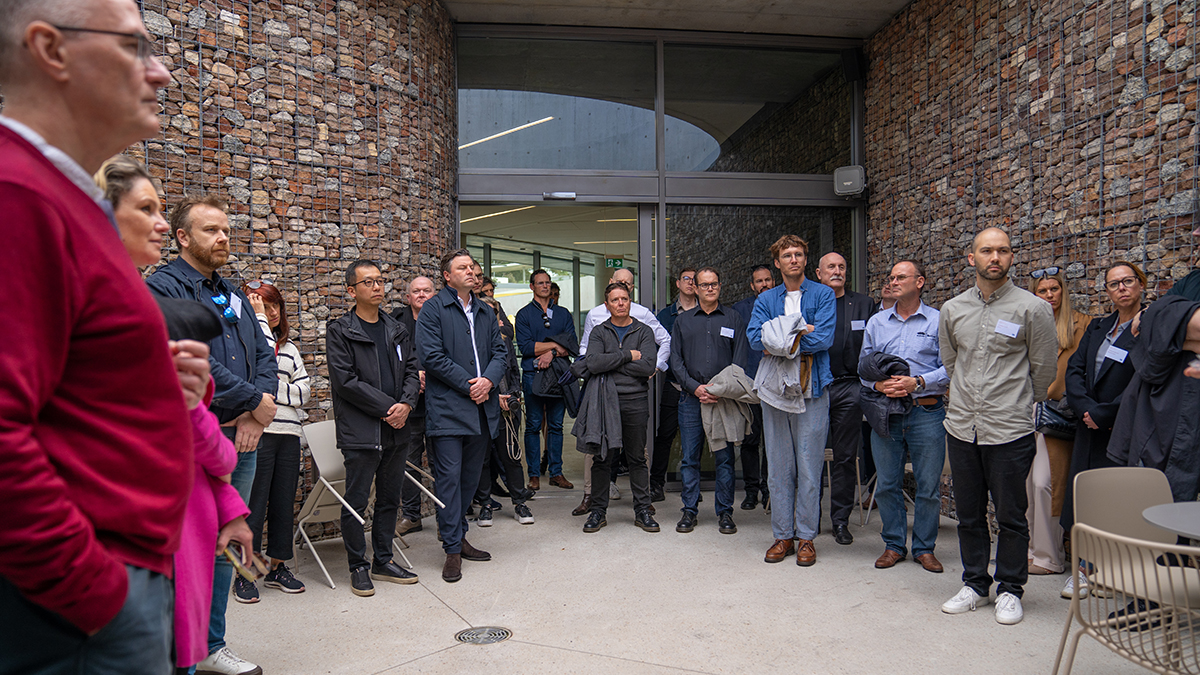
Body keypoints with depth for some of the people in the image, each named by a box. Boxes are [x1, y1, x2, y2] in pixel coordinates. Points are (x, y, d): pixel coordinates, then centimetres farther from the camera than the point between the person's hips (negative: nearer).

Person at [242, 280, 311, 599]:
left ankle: (277, 567, 23)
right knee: (254, 503, -1)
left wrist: (273, 390, -7)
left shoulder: (289, 346, 18)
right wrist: (258, 316, -11)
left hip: (288, 433, 6)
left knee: (284, 502, 11)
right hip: (258, 431, -6)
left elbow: (304, 389, 10)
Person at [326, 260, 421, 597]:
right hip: (360, 431, -5)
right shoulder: (339, 331, -4)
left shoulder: (397, 330, 13)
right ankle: (358, 566, 17)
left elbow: (412, 370, 10)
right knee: (356, 502, 2)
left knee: (390, 499, 13)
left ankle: (383, 561, 26)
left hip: (397, 429, 6)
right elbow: (345, 380, -12)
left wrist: (406, 405, -8)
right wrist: (387, 408, -15)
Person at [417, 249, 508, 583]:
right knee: (449, 477, -5)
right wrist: (469, 385, -12)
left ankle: (457, 534, 27)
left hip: (482, 407, 6)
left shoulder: (486, 312, 17)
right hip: (447, 408, -6)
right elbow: (432, 356, -11)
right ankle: (452, 549, 2)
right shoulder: (433, 309, -2)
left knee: (471, 476, 12)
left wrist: (488, 380, -8)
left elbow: (499, 351, 12)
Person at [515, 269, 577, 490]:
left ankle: (556, 472, 12)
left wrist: (551, 354, -12)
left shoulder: (563, 314, 15)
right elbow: (525, 346, -8)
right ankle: (534, 474, 6)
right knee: (533, 426, 0)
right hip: (533, 374, -3)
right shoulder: (524, 314, 5)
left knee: (556, 425, 5)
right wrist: (554, 345, -9)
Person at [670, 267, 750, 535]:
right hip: (691, 398, 1)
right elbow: (676, 361, 7)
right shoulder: (682, 320, 12)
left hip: (724, 399, -1)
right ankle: (689, 511, 13)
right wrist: (696, 387, -8)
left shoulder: (733, 318, 9)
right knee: (689, 457, 3)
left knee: (724, 457, 1)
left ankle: (725, 512, 11)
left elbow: (740, 359, 3)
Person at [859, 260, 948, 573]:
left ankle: (925, 548, 18)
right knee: (887, 484, 7)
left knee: (928, 486, 3)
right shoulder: (876, 322, 14)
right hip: (885, 411, 3)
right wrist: (878, 384, -8)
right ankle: (893, 545, 20)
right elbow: (864, 366, 12)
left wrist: (917, 382, -17)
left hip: (926, 412, -3)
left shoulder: (939, 321, 3)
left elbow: (950, 368, -4)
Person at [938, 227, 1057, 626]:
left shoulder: (1032, 309, -5)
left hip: (1010, 429, -4)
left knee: (1011, 515, 5)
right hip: (961, 426, 4)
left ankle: (1010, 589, 21)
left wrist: (1019, 405, 12)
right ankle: (975, 584, 26)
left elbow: (1044, 368, 3)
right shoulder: (952, 310, 7)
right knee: (969, 514, 12)